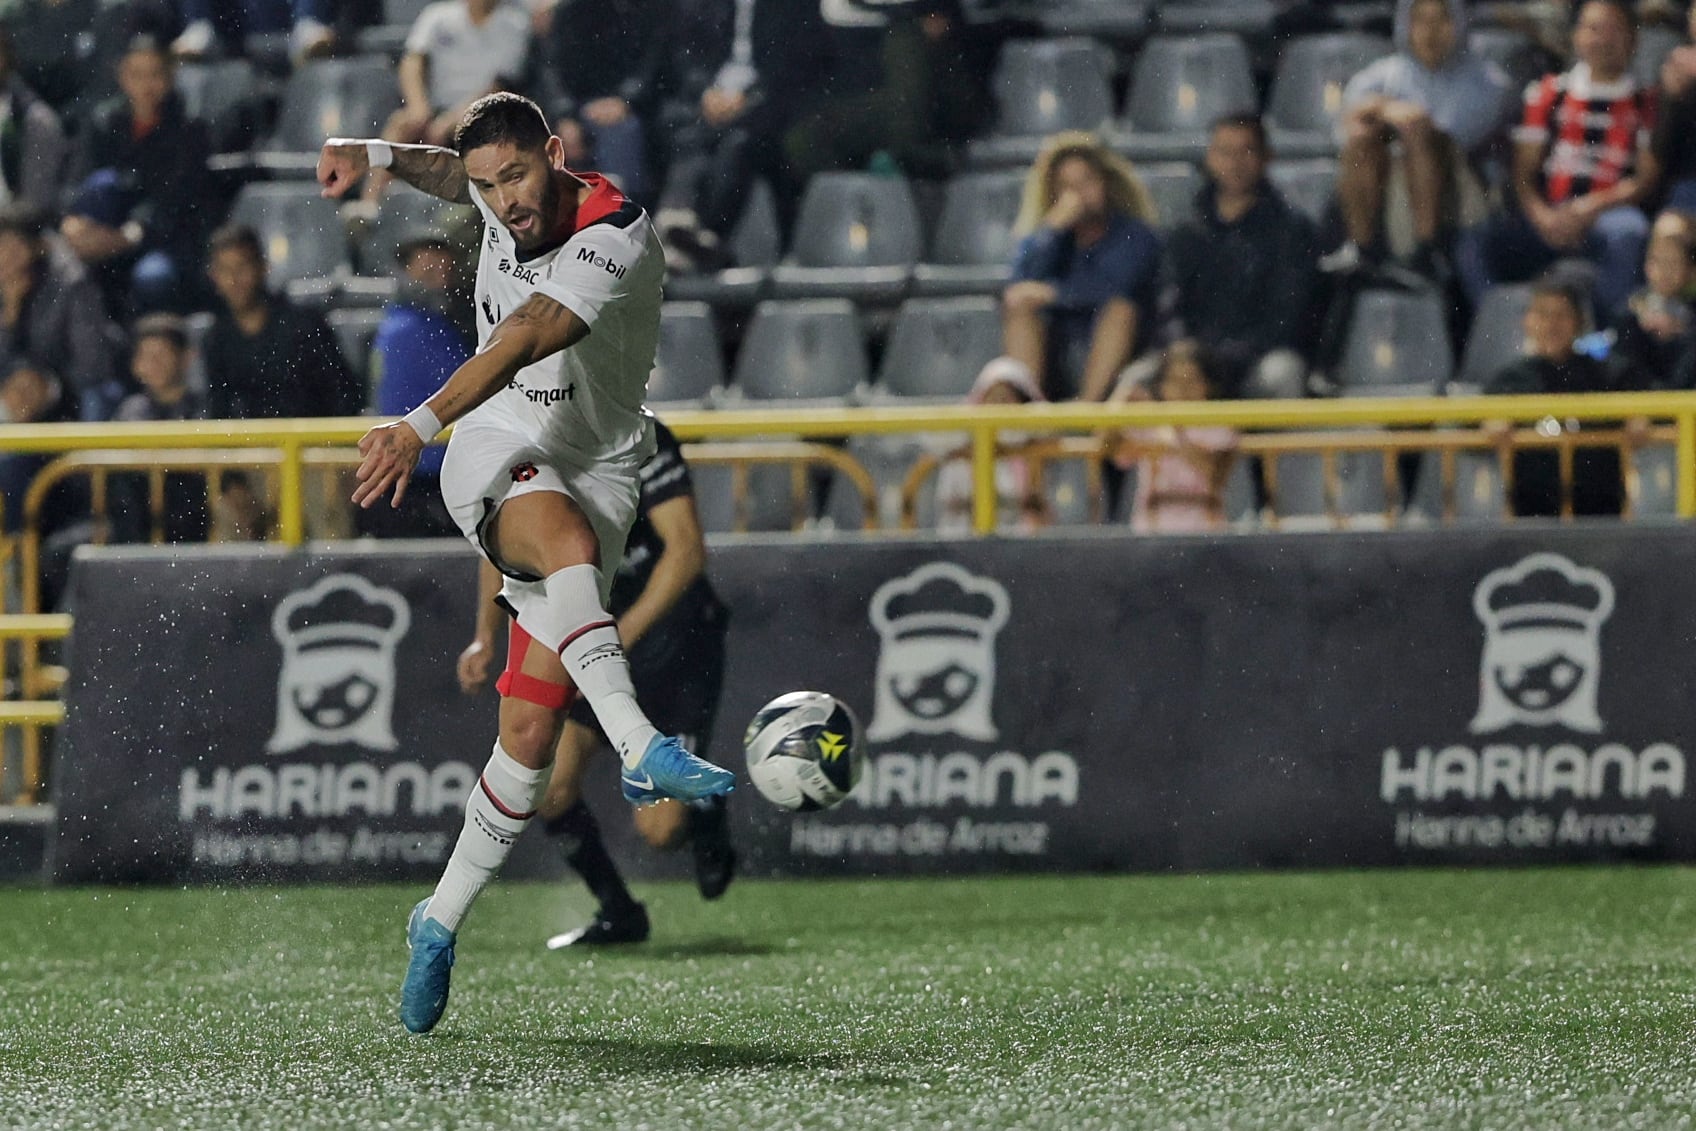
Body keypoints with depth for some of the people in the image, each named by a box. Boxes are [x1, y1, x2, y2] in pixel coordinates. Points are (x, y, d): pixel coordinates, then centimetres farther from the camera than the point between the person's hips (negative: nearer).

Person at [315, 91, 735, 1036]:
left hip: (595, 467, -3)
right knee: (568, 539, -36)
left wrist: (422, 425, -48)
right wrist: (380, 155, 11)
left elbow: (523, 340, -37)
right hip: (496, 457, 3)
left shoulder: (617, 240, -22)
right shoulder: (509, 202, -1)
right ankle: (641, 749, -52)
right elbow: (455, 173, 28)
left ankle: (441, 922, 6)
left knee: (533, 722, -9)